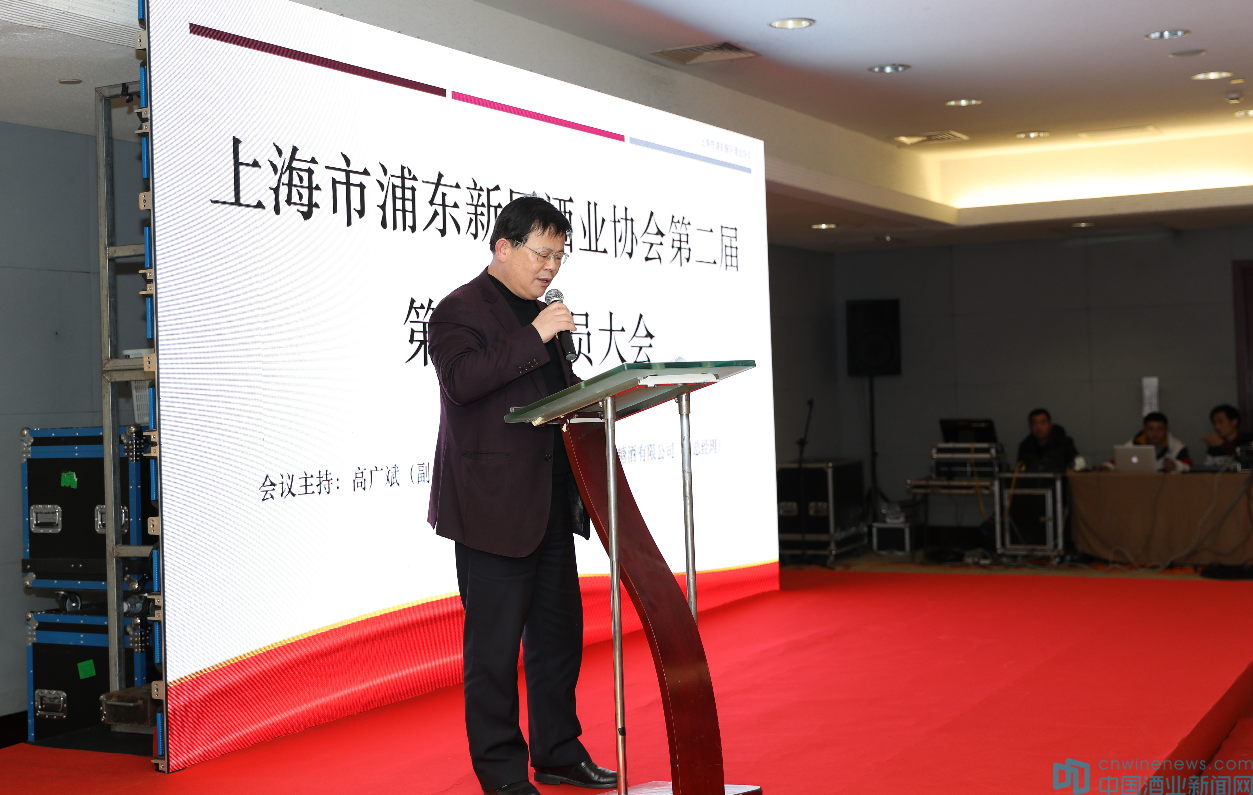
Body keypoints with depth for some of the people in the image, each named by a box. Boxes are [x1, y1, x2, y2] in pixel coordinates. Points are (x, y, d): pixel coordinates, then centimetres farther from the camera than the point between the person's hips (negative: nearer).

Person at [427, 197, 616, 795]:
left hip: (550, 504, 9)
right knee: (494, 644, -1)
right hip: (492, 506, -9)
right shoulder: (461, 310, -7)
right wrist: (534, 337, -24)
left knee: (559, 631, 14)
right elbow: (461, 380, -25)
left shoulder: (542, 310, 19)